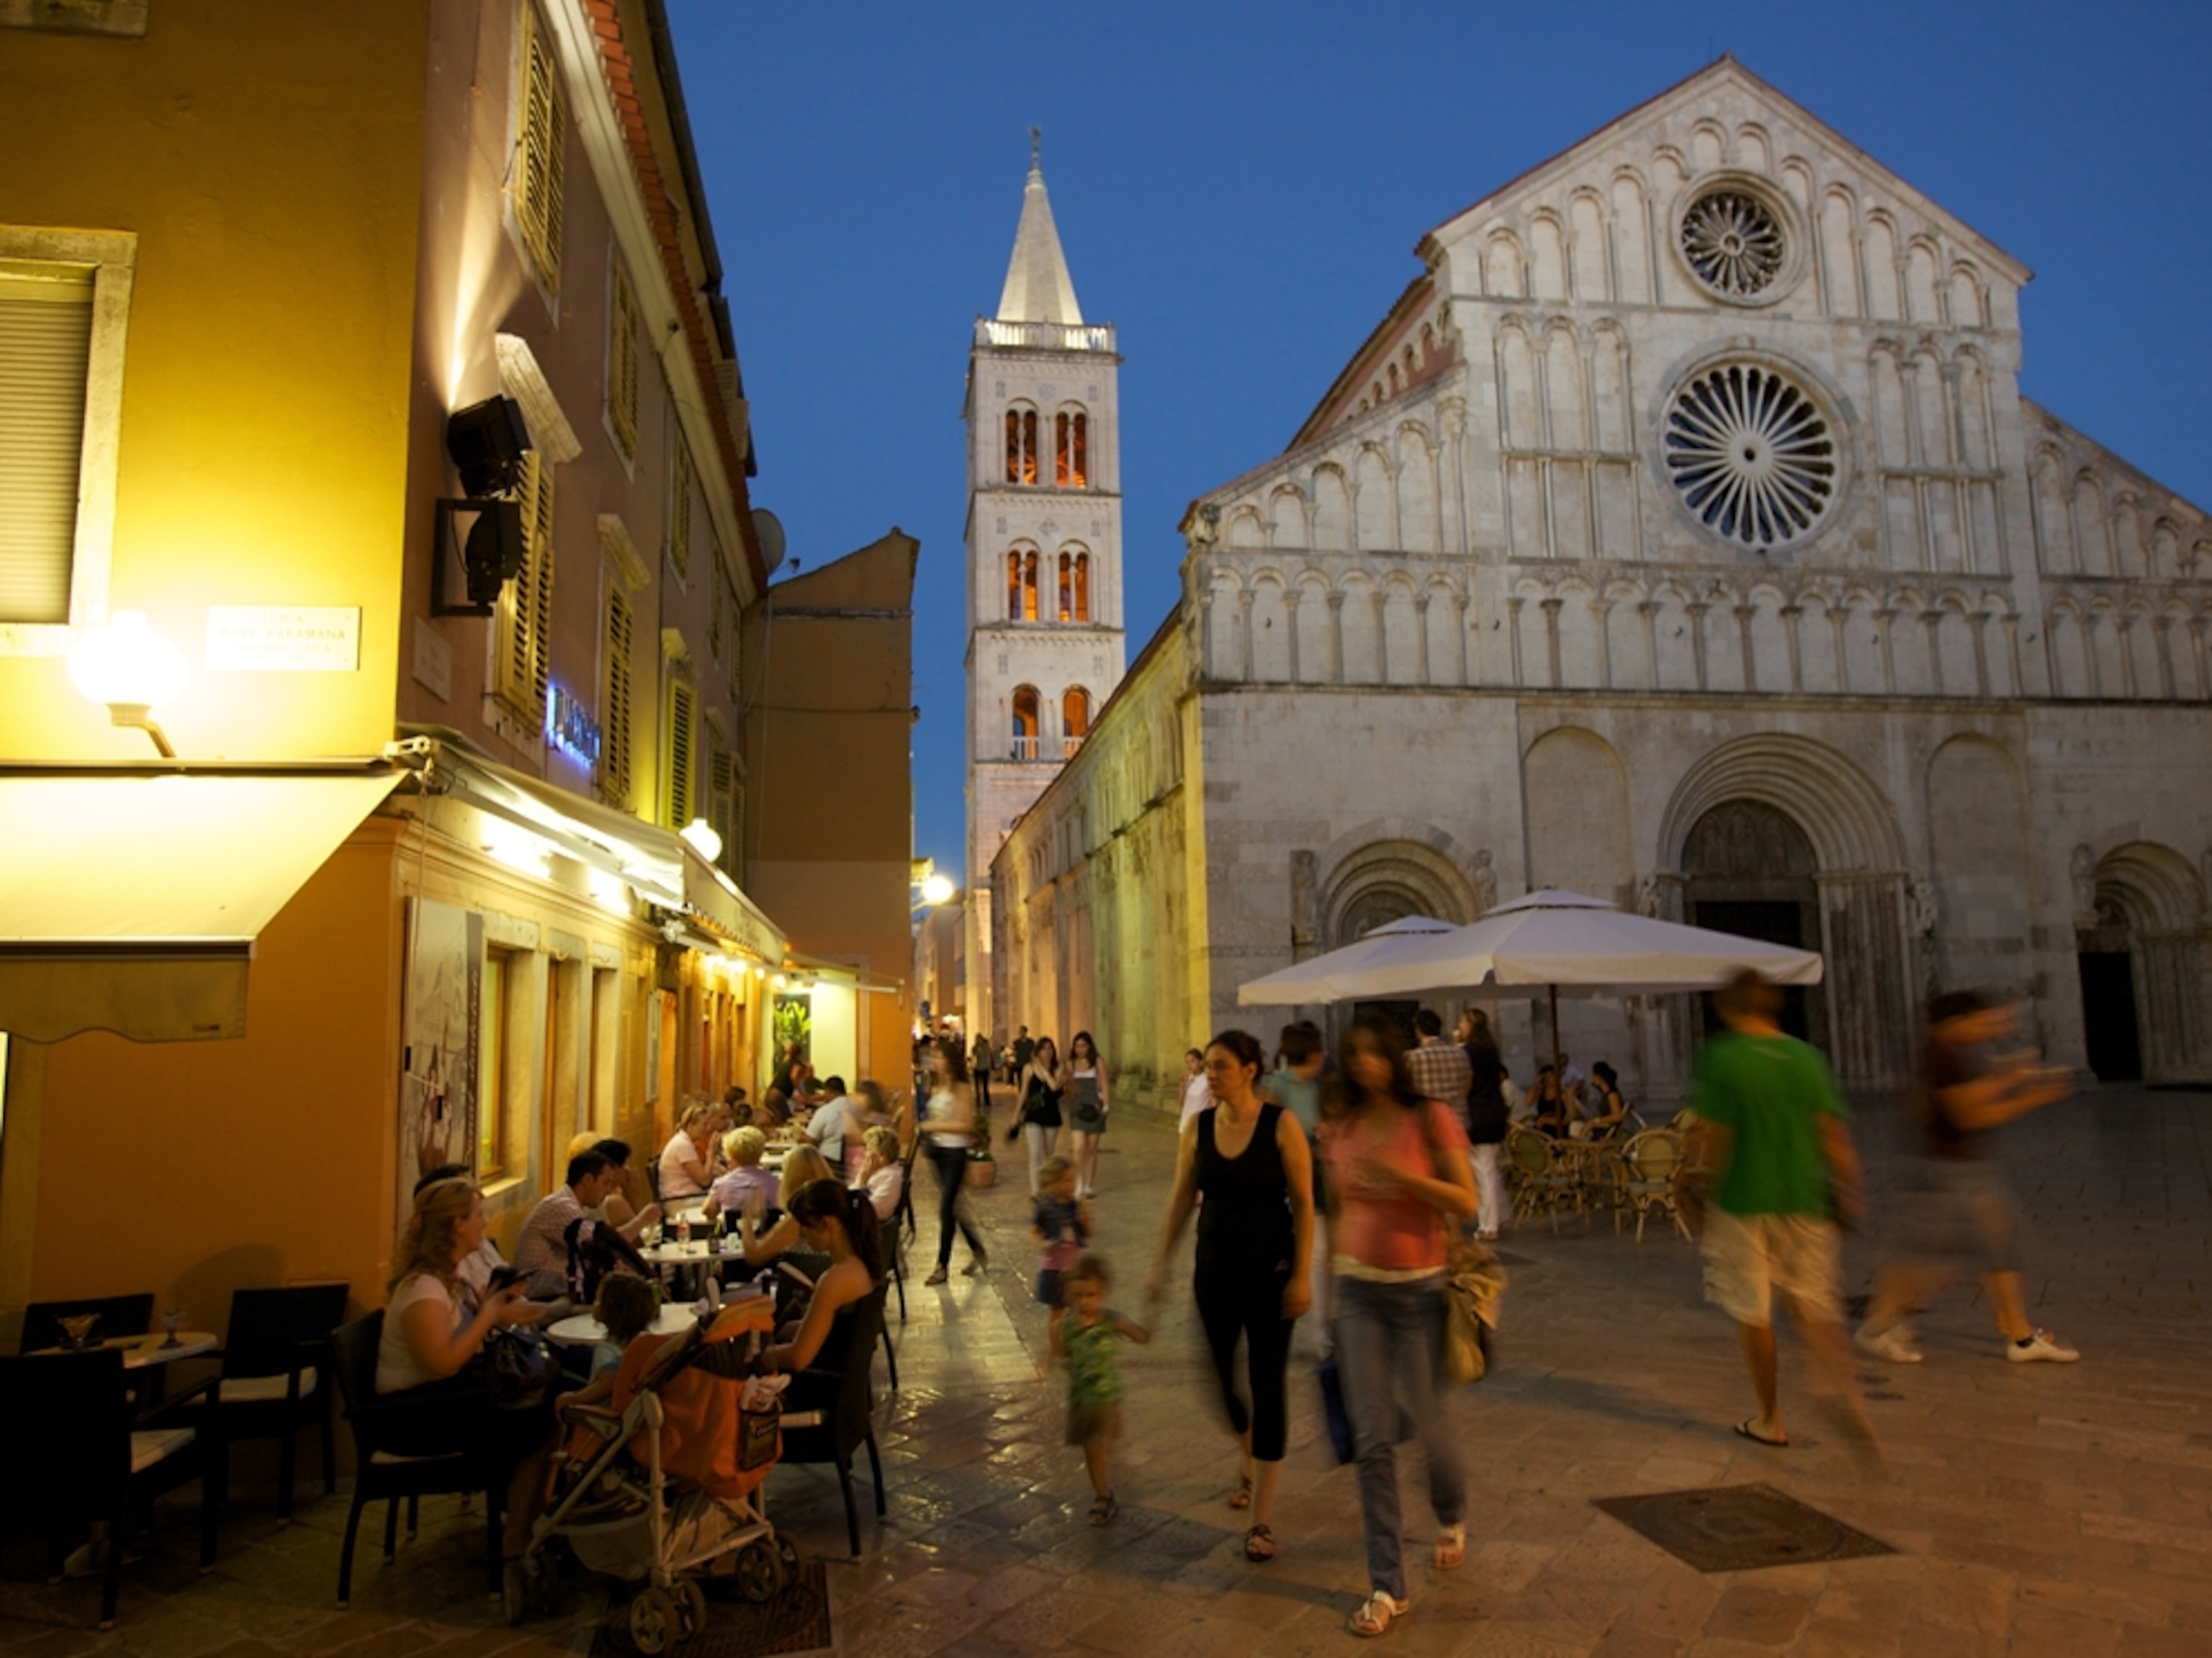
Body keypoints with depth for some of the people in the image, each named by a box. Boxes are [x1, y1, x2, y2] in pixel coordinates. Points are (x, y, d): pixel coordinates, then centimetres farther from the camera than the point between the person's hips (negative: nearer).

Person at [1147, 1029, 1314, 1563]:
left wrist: (1302, 1275, -13)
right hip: (1215, 1269, 4)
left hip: (1270, 1270, -4)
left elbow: (1303, 1203, -10)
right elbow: (1181, 1199, 4)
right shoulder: (1198, 1127, -2)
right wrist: (1162, 1264, 2)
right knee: (1221, 1377, 13)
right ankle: (1250, 1461, 44)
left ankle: (1262, 1518, 8)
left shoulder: (1281, 1125, -13)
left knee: (1267, 1385, -1)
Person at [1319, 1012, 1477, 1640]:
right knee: (1372, 1439, 2)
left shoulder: (1431, 1118, -9)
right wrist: (1331, 1284, 14)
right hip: (1359, 1289, 3)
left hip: (1420, 1288, -3)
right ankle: (1387, 1587, 12)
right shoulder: (1339, 1128, 3)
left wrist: (1401, 1175, -27)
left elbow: (1467, 1202, -14)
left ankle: (1452, 1519, 43)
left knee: (1425, 1422, 9)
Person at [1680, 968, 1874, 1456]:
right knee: (1812, 1306, 15)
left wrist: (1696, 1196, -2)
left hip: (1744, 1202, -4)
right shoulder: (1808, 1057, 2)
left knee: (1753, 1315, 9)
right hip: (1803, 1201, 4)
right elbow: (1834, 1134, 1)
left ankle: (1770, 1421, 19)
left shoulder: (1722, 1059, -10)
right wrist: (1847, 1195, 9)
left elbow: (1710, 1139, -11)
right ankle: (1846, 1388, -9)